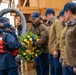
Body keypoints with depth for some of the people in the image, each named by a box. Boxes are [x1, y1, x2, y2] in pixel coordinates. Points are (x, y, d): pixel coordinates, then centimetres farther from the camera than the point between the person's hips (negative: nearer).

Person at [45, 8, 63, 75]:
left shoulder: (56, 22, -9)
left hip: (56, 52, -9)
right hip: (52, 52, 9)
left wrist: (56, 49, -20)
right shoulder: (51, 24, 19)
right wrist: (51, 49, 13)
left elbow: (59, 37, -17)